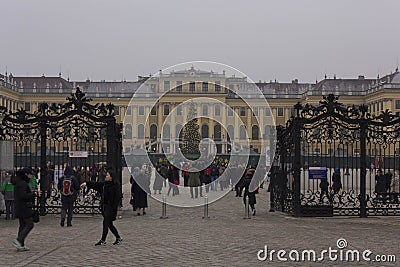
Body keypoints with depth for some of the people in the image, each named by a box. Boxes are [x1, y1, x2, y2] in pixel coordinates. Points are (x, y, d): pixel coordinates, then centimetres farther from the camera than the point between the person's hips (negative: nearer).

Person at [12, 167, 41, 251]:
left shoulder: (18, 182, 16)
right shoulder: (22, 183, -16)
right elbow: (23, 196, -24)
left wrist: (33, 192, 11)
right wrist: (34, 194, -17)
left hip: (19, 208, 10)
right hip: (24, 208, -10)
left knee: (22, 225, 12)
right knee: (29, 224, -7)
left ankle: (21, 245, 13)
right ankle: (19, 240, -14)